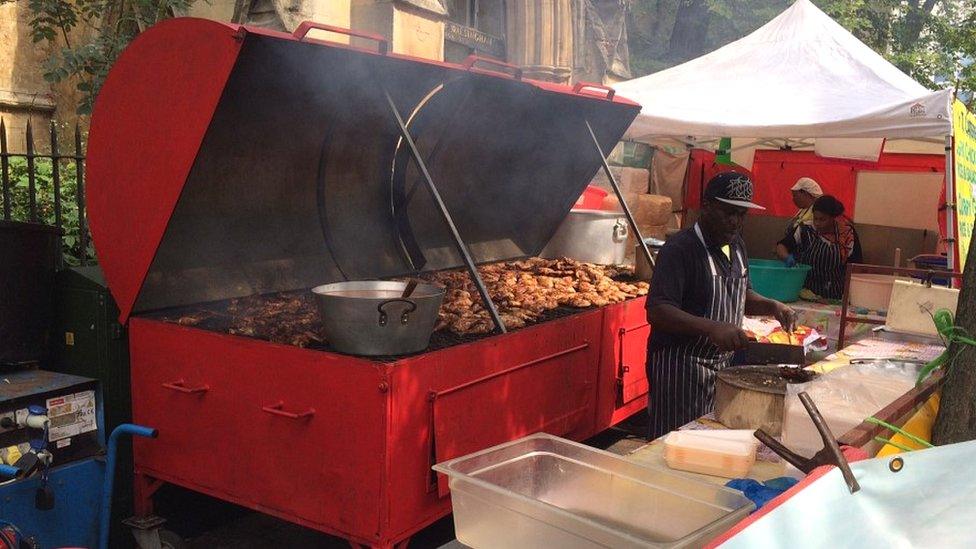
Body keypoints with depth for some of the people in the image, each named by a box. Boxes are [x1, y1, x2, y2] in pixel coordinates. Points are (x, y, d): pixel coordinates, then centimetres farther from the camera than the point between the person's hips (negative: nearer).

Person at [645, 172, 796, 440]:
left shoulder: (737, 246, 11)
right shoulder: (680, 249, -17)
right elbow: (657, 312, -27)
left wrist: (772, 306, 4)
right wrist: (712, 328, -39)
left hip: (722, 364, 8)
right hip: (680, 366, -8)